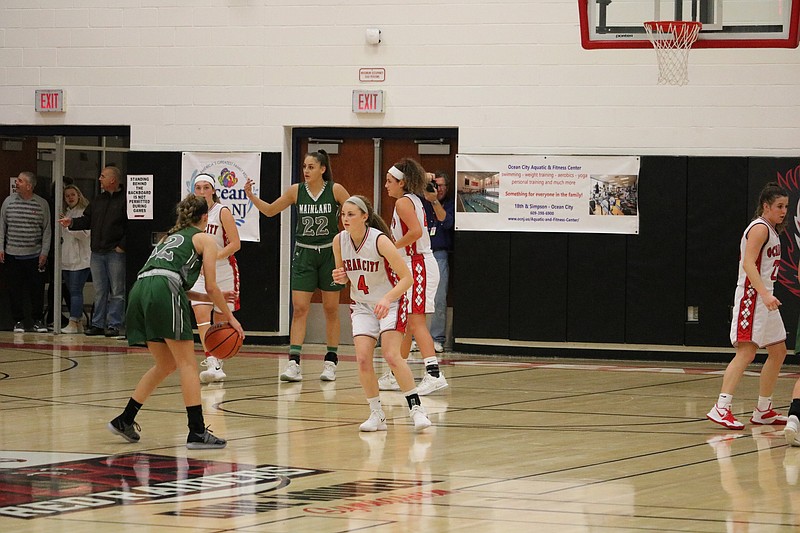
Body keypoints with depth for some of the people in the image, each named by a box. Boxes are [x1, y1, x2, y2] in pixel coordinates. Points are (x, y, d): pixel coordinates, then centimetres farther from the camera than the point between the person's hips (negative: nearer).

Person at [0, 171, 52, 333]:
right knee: (15, 290, 4)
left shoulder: (42, 204, 0)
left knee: (37, 289, 1)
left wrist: (44, 252, -1)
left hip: (35, 255, -1)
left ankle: (38, 321, 12)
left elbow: (47, 230, 4)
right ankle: (18, 321, 13)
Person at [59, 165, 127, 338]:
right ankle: (98, 324, 14)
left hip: (116, 253, -7)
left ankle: (114, 324, 2)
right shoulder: (98, 200, 16)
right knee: (99, 291, 10)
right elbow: (87, 220, 18)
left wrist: (122, 246, -15)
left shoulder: (125, 200, -8)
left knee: (117, 291, -1)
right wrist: (72, 222, 1)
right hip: (97, 253, 7)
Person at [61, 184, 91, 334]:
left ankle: (73, 323, -16)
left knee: (75, 290, -13)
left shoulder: (85, 213, -6)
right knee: (71, 291, 9)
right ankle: (78, 323, 13)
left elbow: (85, 234, -16)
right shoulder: (66, 213, 18)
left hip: (80, 259, -8)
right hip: (66, 259, 8)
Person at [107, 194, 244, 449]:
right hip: (163, 293, -7)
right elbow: (211, 286, 10)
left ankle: (124, 421, 20)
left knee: (166, 364, 20)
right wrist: (230, 317, 21)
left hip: (140, 290, 7)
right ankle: (197, 432, -9)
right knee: (188, 364, -3)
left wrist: (211, 298, 39)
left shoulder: (171, 237, 34)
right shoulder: (205, 239, 15)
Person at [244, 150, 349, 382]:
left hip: (330, 253, -1)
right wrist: (251, 197, -8)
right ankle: (293, 363, -12)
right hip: (304, 254, 1)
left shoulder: (335, 190, -7)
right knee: (299, 308, -7)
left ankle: (331, 362, 14)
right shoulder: (296, 191, -2)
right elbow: (270, 210, 8)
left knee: (331, 309, 6)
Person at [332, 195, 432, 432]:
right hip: (362, 305, 4)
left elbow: (407, 278, -23)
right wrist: (339, 277, -14)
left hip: (389, 303, -4)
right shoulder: (339, 241, -8)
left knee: (392, 356, -19)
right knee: (362, 358, -11)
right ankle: (376, 414, 1)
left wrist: (387, 299, -37)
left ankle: (416, 408, -9)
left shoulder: (380, 240, -24)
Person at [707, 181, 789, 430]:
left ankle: (763, 411, 19)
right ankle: (721, 408, -23)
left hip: (764, 298, 10)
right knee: (746, 351, -18)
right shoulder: (760, 228, -13)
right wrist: (765, 295, -33)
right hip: (751, 296, -10)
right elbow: (748, 264, -24)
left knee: (778, 352, 12)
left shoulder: (771, 230, 18)